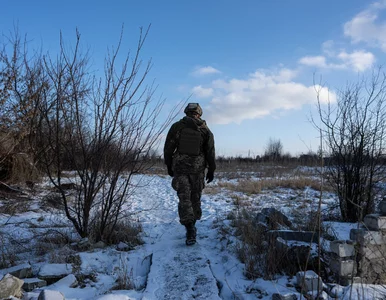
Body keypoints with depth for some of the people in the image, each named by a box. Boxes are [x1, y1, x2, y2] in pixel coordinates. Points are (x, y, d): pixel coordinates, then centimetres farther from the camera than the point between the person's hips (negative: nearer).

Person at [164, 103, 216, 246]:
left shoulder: (177, 126, 0)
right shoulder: (205, 130, 3)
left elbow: (168, 148, 1)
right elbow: (210, 152, 2)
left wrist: (169, 166, 12)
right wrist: (211, 170, 10)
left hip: (180, 167, -1)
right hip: (197, 169, 1)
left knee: (184, 198, -3)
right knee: (195, 198, 15)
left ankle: (190, 230, -17)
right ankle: (192, 226, 27)